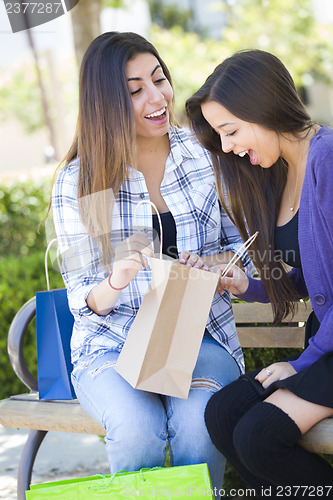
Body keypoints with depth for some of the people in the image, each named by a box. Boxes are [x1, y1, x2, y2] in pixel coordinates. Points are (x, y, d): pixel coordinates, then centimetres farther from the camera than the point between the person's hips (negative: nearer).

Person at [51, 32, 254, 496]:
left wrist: (210, 263, -15)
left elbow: (242, 246, 10)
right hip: (112, 344, -1)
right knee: (138, 430, -31)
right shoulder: (77, 182, -2)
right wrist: (117, 280, -24)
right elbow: (83, 299, 0)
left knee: (198, 422, -31)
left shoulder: (205, 153, 3)